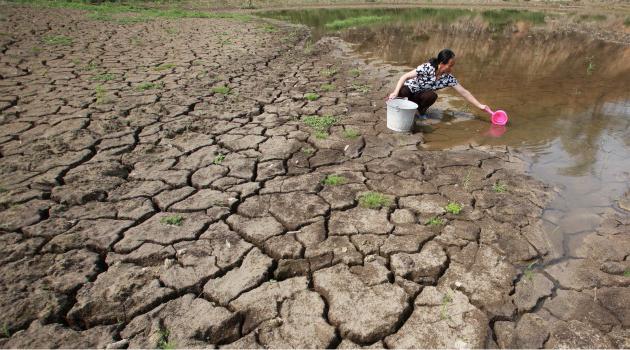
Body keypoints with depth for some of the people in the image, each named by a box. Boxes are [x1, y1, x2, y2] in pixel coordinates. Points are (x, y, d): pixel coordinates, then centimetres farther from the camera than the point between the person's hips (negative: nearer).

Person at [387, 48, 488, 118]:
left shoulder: (448, 78, -14)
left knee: (433, 96, -30)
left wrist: (480, 106, -11)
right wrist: (396, 93, -39)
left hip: (420, 96, 4)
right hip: (409, 89, -4)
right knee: (402, 91, -39)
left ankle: (421, 111, -1)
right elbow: (404, 77, -25)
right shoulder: (426, 68, -27)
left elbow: (464, 92, -10)